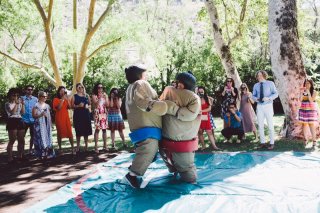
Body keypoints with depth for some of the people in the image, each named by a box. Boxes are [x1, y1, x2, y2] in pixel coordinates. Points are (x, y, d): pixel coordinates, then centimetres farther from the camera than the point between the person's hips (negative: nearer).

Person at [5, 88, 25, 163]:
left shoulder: (19, 102, 15)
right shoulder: (7, 104, 0)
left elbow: (22, 112, 10)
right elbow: (12, 112, -14)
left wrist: (22, 104, 1)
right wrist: (16, 104, -17)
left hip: (20, 121, 6)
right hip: (12, 122, -6)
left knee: (21, 140, 7)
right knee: (12, 140, -9)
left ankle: (20, 155, 18)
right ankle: (10, 158, -5)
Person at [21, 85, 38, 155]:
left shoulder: (35, 99, 4)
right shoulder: (22, 98, -1)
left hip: (33, 120, 2)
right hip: (24, 120, -2)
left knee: (32, 136, 9)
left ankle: (30, 150, 22)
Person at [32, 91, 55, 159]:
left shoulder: (47, 106, 12)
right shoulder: (36, 106, -5)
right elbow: (34, 115, -10)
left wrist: (51, 124, 13)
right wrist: (41, 115, -24)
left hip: (47, 125, 6)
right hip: (39, 125, -6)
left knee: (48, 139, 6)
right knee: (41, 139, -6)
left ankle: (48, 154, 13)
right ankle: (41, 154, -1)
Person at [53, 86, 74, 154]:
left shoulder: (66, 99, 15)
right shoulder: (56, 99, -1)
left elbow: (70, 107, 6)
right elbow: (58, 107, -15)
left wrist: (67, 99, -5)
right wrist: (62, 99, -15)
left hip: (66, 117, 4)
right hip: (59, 118, -4)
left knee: (70, 132, -4)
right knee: (60, 133, 1)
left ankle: (72, 147, -2)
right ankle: (60, 148, 10)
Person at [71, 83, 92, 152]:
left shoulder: (86, 96, 11)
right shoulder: (74, 96, 3)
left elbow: (90, 105, 15)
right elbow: (72, 106, -2)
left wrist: (88, 106, -6)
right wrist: (78, 106, -18)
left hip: (86, 115, 3)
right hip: (78, 115, -3)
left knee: (86, 131, 4)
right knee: (78, 131, -2)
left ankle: (86, 145, 14)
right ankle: (78, 146, 7)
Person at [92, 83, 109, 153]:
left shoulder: (105, 95, 12)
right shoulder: (94, 96, 0)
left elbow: (107, 105, 4)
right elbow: (95, 104, -13)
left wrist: (105, 97, -5)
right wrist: (100, 97, -14)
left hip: (104, 113, 4)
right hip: (97, 114, -4)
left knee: (104, 129, 5)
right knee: (97, 129, -8)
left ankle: (105, 145, 12)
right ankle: (96, 146, -5)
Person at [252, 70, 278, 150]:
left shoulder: (270, 83, -2)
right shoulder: (256, 85, 8)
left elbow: (275, 94, -6)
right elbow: (253, 95, 12)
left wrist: (268, 98, -23)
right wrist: (255, 98, -11)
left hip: (268, 106, -3)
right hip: (259, 106, 4)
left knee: (270, 125, -1)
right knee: (260, 125, 6)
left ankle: (272, 143, 7)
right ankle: (263, 143, 15)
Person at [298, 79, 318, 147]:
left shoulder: (314, 92, -1)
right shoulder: (303, 91, 7)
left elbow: (311, 100, -13)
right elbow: (300, 100, -5)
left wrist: (308, 92, -16)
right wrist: (301, 92, -13)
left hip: (311, 110, -3)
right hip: (303, 110, 3)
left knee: (312, 126, -7)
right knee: (304, 125, 5)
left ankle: (314, 140, -1)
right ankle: (305, 140, 14)